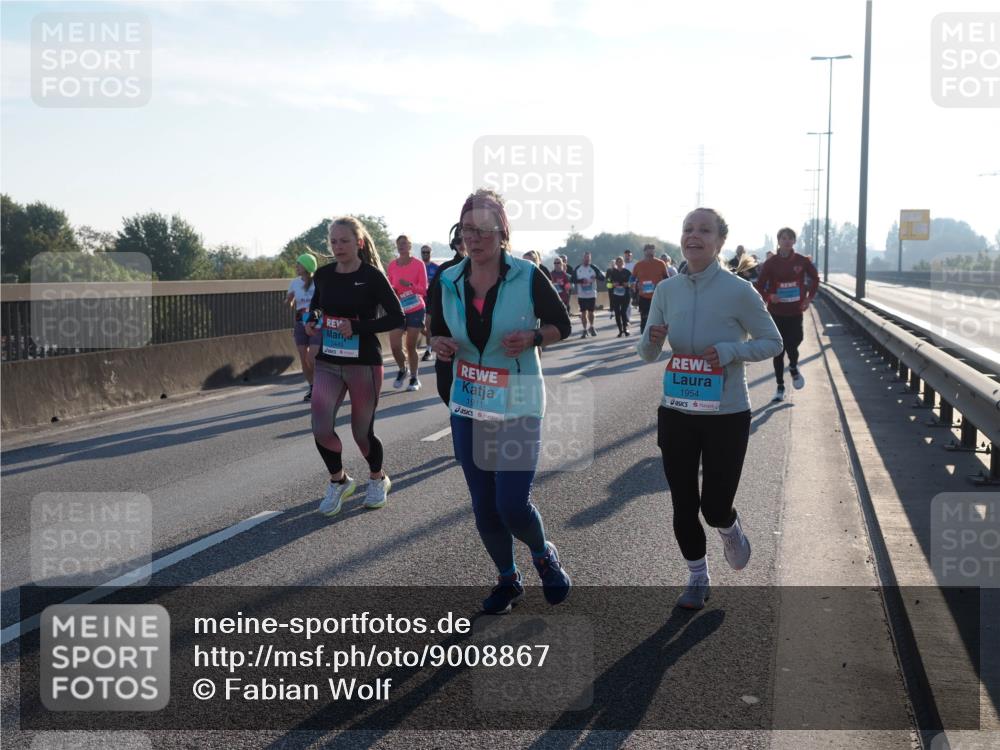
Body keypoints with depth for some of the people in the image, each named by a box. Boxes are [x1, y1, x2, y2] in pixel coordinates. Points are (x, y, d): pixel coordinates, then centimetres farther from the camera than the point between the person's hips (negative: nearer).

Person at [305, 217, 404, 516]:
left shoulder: (372, 276, -11)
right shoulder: (324, 275, 2)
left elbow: (397, 316, -12)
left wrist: (358, 327, -21)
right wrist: (311, 321, 2)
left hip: (364, 363, -4)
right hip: (327, 363, 4)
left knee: (362, 432, 6)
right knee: (321, 429, -9)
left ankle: (378, 478, 36)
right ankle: (339, 481, 17)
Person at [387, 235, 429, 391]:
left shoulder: (418, 264, -6)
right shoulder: (392, 266, 4)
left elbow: (423, 290, -8)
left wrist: (410, 285, -26)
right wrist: (391, 290, -8)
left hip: (416, 310, -3)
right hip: (398, 311, 3)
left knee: (411, 346, 0)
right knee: (394, 346, -7)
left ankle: (414, 378, 14)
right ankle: (402, 370, 21)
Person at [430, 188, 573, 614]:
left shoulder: (528, 276, -10)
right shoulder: (449, 282, -1)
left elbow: (561, 325, 0)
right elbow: (437, 333, 12)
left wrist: (531, 337, -20)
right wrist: (440, 345, -12)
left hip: (518, 405, -4)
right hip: (468, 406, 4)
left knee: (512, 504, -10)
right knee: (483, 505, 10)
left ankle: (544, 555, 24)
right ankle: (508, 580, 33)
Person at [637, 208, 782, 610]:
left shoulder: (738, 291, -13)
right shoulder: (666, 290, -2)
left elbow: (772, 342, -3)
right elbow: (647, 355, 5)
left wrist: (731, 350, -21)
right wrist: (653, 339, -19)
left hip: (726, 414, -3)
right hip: (676, 412, 3)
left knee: (715, 506, 0)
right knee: (683, 504, 10)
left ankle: (731, 531, 38)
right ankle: (697, 577, 33)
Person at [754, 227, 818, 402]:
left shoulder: (802, 261, -2)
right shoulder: (771, 263, -5)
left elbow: (815, 279, 13)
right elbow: (759, 286, -2)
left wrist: (809, 298, 4)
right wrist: (768, 297, -20)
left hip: (795, 311, 0)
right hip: (777, 312, 0)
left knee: (793, 343, -9)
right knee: (779, 350, 4)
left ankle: (793, 367, 27)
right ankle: (780, 386, 15)